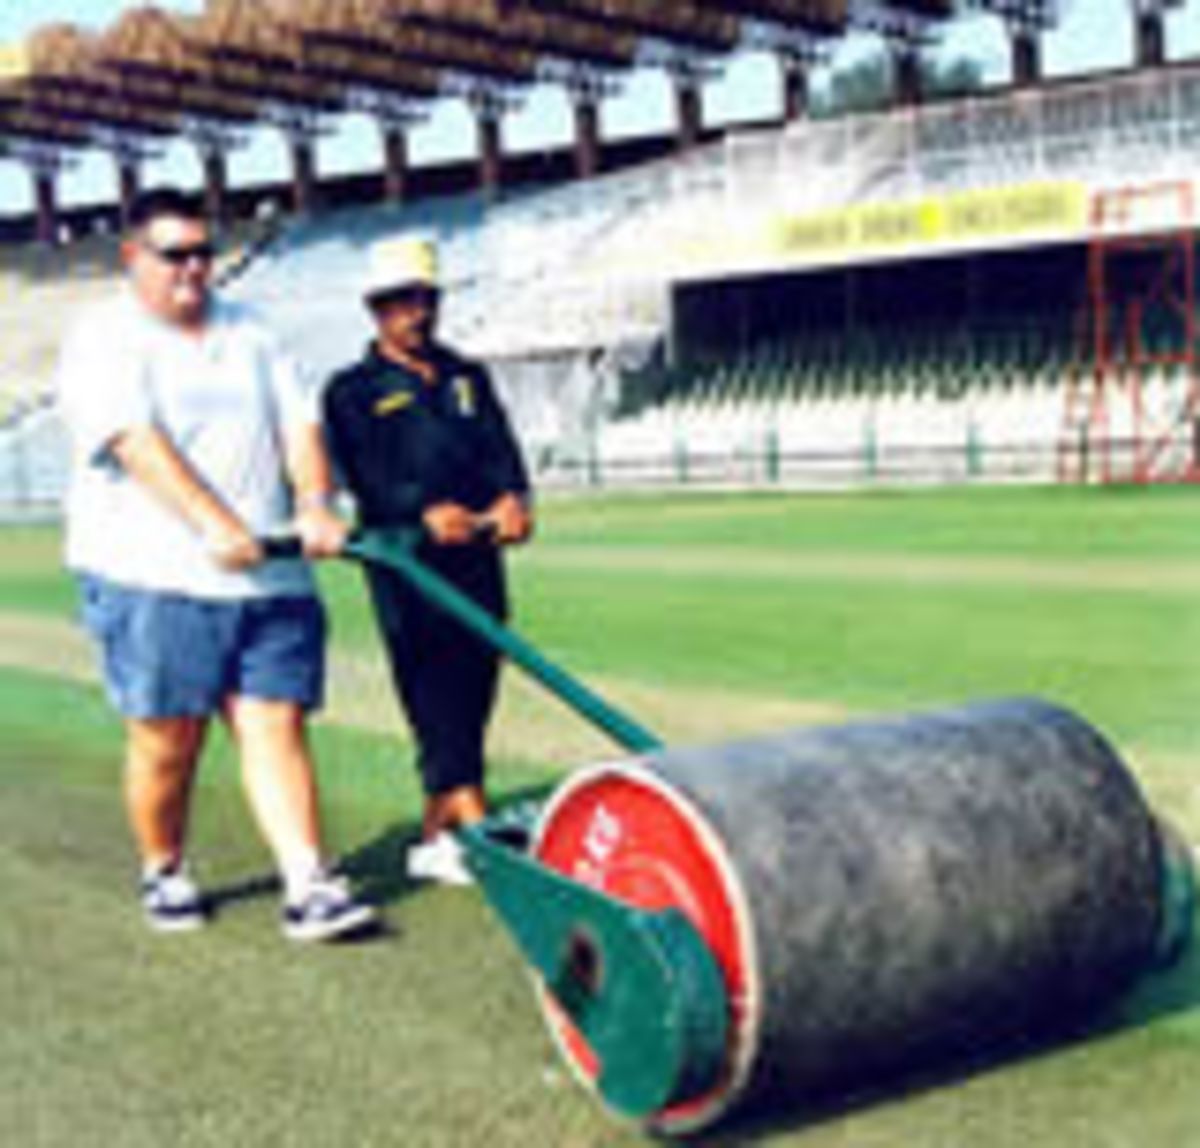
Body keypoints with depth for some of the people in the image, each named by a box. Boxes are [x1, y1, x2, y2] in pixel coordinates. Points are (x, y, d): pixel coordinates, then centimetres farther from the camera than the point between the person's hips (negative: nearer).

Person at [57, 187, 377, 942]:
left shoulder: (249, 334, 19)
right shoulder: (105, 340, 0)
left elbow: (300, 421, 9)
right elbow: (136, 441, -15)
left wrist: (315, 505, -10)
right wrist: (214, 524, -27)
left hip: (269, 577, 4)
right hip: (152, 577, -4)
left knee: (277, 727, -2)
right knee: (168, 739, 2)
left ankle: (309, 886, -5)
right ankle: (164, 873, 22)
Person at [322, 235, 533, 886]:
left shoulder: (467, 379, 20)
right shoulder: (353, 391, 6)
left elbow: (500, 449, 5)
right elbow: (367, 477, -9)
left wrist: (511, 499, -18)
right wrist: (425, 512, -27)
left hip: (478, 563, 5)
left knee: (469, 699, 6)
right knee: (437, 706, -8)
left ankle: (435, 839, 16)